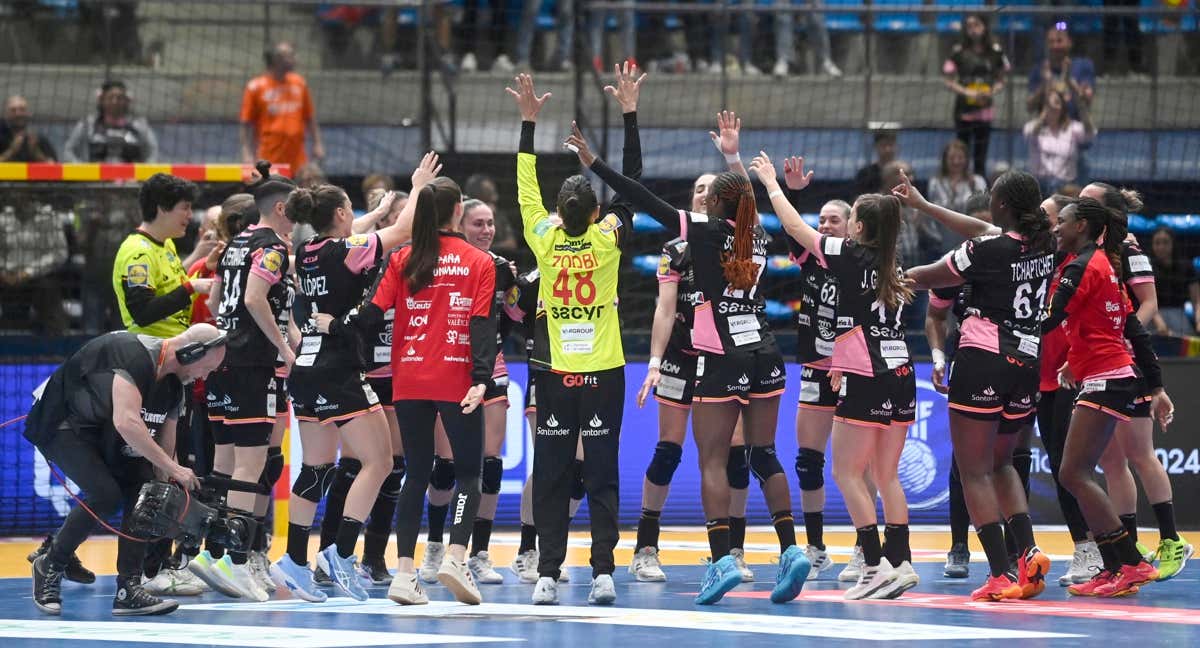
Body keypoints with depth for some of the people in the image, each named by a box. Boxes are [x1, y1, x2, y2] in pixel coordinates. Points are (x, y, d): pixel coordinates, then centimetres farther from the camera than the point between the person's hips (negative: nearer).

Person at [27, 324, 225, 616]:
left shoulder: (173, 385, 0)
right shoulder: (134, 355, -30)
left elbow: (164, 443, 9)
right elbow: (126, 422, -40)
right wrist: (173, 468, -36)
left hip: (103, 435, 9)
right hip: (61, 425, -9)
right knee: (105, 494, -24)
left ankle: (128, 591, -5)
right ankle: (50, 567, -3)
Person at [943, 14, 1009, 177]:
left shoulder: (995, 52, 3)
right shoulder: (959, 52, -4)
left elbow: (1001, 81, 10)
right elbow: (949, 82, -3)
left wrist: (993, 91, -11)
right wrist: (968, 93, -17)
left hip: (985, 110, 2)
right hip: (964, 110, -2)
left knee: (981, 157, 4)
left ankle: (981, 187, 8)